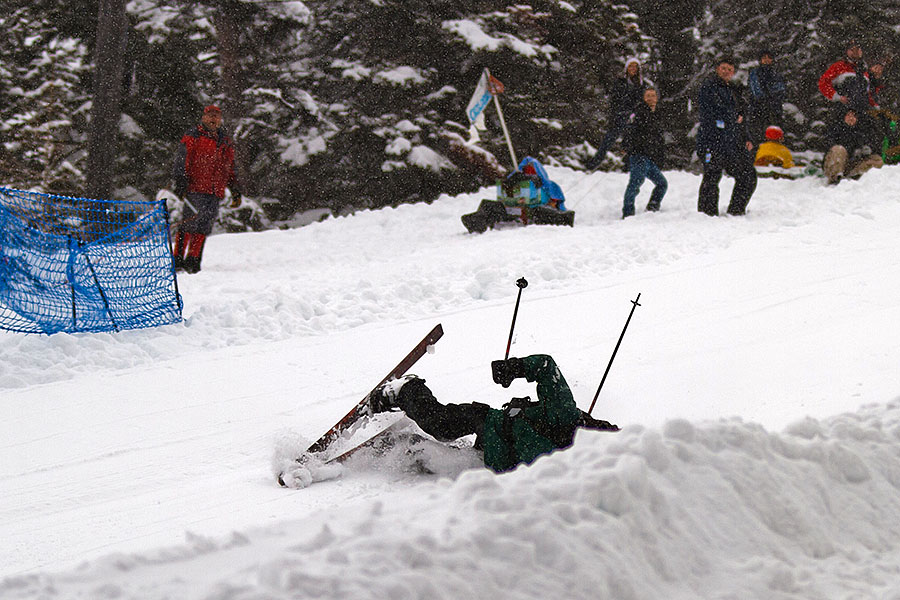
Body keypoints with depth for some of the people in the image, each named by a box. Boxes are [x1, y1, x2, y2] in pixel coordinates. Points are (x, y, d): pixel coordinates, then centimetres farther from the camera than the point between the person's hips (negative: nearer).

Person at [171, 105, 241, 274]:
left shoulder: (226, 142, 22)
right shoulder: (193, 137, 5)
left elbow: (230, 169, 29)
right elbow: (181, 162, -1)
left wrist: (235, 190, 24)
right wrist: (180, 182, -12)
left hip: (216, 193, 5)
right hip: (195, 189, -5)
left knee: (203, 227, 2)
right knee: (189, 223, -12)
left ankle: (193, 260, 7)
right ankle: (178, 259, -9)